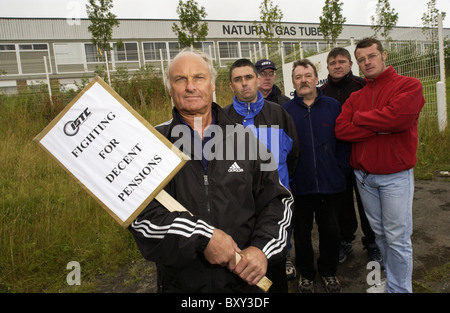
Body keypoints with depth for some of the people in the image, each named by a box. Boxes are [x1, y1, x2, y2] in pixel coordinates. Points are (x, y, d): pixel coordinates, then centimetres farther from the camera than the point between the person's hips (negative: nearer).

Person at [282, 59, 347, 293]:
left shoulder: (333, 106, 2)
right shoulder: (285, 111, 0)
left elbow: (342, 141, 3)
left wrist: (340, 170, -4)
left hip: (329, 183, 1)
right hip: (299, 184, 0)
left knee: (330, 229, 14)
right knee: (301, 231, 14)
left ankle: (328, 271, 38)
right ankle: (305, 273, 35)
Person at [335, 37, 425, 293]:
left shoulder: (410, 86, -4)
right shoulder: (356, 97, 10)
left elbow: (397, 116, -23)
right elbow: (341, 130, -4)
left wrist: (359, 118, -8)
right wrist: (380, 128, -15)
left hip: (396, 176, -4)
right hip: (364, 176, 5)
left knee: (397, 238, 1)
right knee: (379, 233, 16)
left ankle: (399, 288, 18)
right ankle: (390, 276, 34)